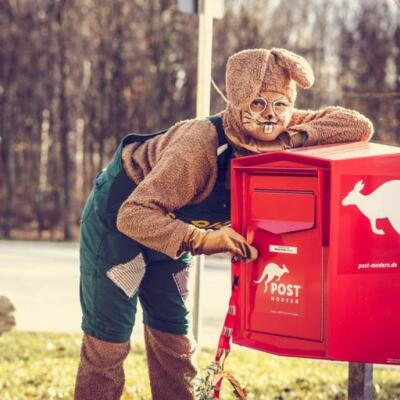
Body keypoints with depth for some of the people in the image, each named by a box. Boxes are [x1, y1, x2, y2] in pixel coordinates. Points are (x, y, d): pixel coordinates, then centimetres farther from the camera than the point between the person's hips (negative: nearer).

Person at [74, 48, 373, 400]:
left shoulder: (275, 135, -19)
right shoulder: (200, 146, -38)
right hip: (117, 217, -6)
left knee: (173, 337, 10)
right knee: (108, 341, -4)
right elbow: (134, 215, -39)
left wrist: (290, 138, -38)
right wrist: (202, 240, -50)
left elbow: (359, 126, -26)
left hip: (170, 227, 7)